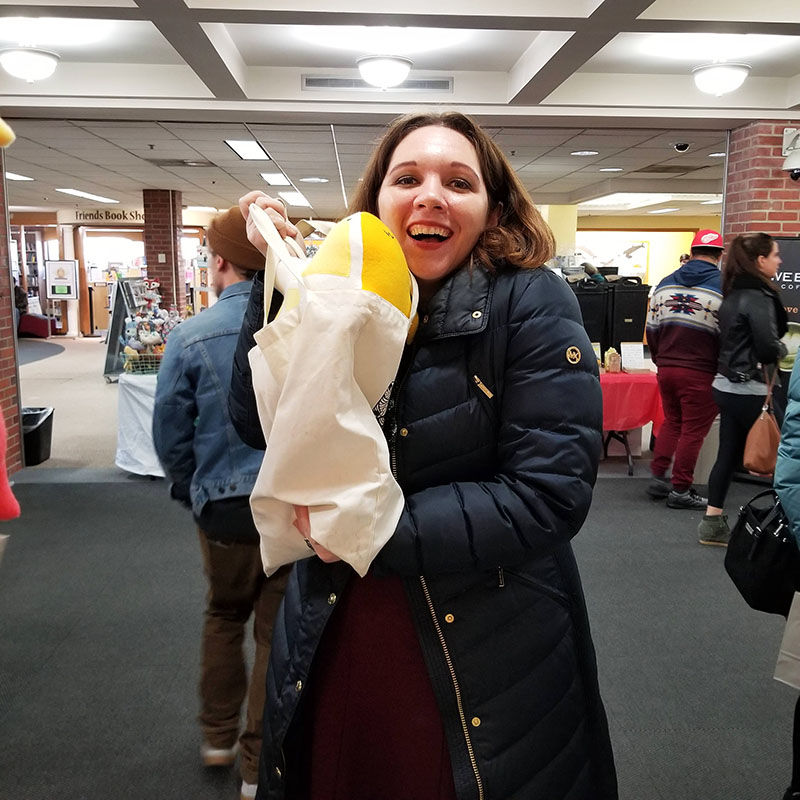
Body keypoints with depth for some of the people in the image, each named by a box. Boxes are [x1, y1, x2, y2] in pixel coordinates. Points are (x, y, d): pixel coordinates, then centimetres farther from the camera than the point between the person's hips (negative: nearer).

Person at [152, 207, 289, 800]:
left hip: (225, 508, 1)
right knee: (279, 630, 12)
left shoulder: (190, 339, -8)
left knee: (224, 617, 25)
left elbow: (171, 438, -2)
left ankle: (218, 738, 39)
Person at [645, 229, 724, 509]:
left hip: (666, 368, 5)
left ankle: (657, 477, 19)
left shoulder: (665, 284, 7)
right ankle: (680, 490, 11)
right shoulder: (724, 287, -8)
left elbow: (652, 328, 11)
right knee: (693, 430, 5)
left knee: (671, 422, 21)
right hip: (700, 372, -5)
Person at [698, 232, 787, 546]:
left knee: (728, 454, 12)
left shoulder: (734, 294, 11)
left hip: (727, 386, 9)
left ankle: (713, 523, 17)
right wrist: (782, 350, -1)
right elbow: (769, 346, -22)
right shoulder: (759, 296, -16)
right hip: (750, 390, -9)